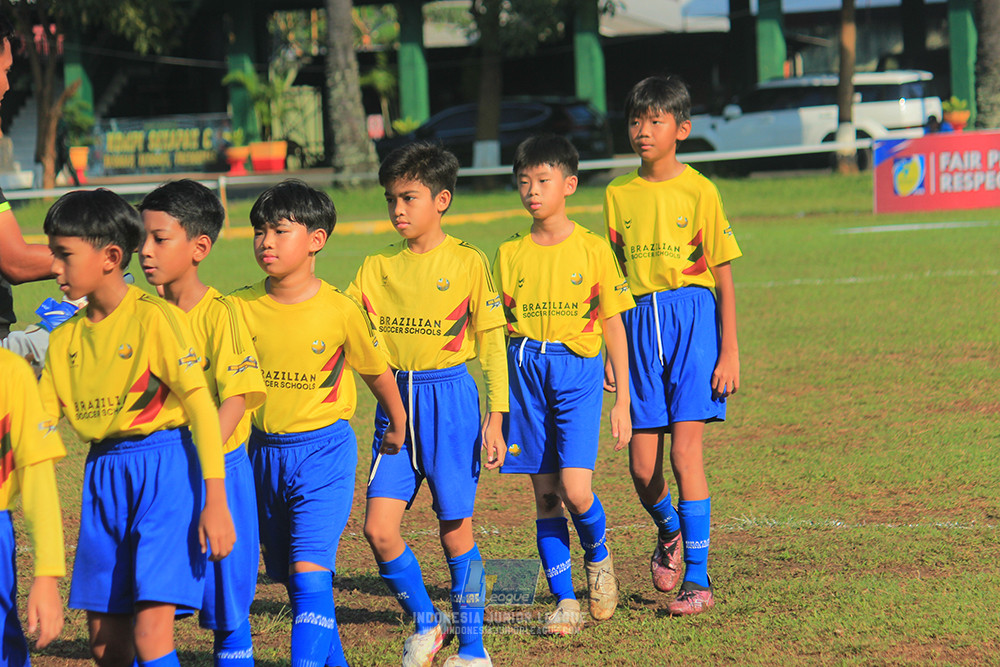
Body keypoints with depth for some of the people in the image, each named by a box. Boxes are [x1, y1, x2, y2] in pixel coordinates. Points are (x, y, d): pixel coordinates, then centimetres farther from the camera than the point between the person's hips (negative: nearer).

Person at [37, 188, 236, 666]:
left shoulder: (155, 318, -10)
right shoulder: (66, 337, 10)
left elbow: (201, 408, -11)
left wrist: (216, 501, -16)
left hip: (164, 468, -7)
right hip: (103, 477, 7)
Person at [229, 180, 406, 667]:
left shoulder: (339, 311, -10)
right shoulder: (241, 307, -3)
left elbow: (376, 372, 6)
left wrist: (398, 426, 20)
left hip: (323, 451, -4)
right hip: (264, 453, 4)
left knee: (309, 571, -17)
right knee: (290, 576, 13)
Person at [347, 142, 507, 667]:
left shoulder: (466, 262, -3)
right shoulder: (377, 268, 7)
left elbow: (492, 343, 0)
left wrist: (496, 419, -4)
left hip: (449, 397, -3)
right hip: (396, 398, 3)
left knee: (455, 529, 2)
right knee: (378, 527, -7)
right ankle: (424, 623, 14)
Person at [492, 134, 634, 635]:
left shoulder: (592, 250, 0)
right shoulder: (510, 254, 6)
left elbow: (613, 327, 4)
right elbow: (499, 330, 11)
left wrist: (623, 401, 2)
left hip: (578, 372, -3)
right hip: (525, 373, 3)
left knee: (575, 490, -14)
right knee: (545, 494, 1)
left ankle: (598, 557, 16)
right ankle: (564, 601, 7)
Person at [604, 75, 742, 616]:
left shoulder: (699, 191, -2)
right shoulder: (619, 195, 8)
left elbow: (723, 280, 0)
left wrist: (729, 353, -3)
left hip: (692, 317, -4)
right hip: (639, 324, 4)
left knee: (685, 453, -11)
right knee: (642, 465, 1)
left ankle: (697, 579, -4)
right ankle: (669, 531, 34)